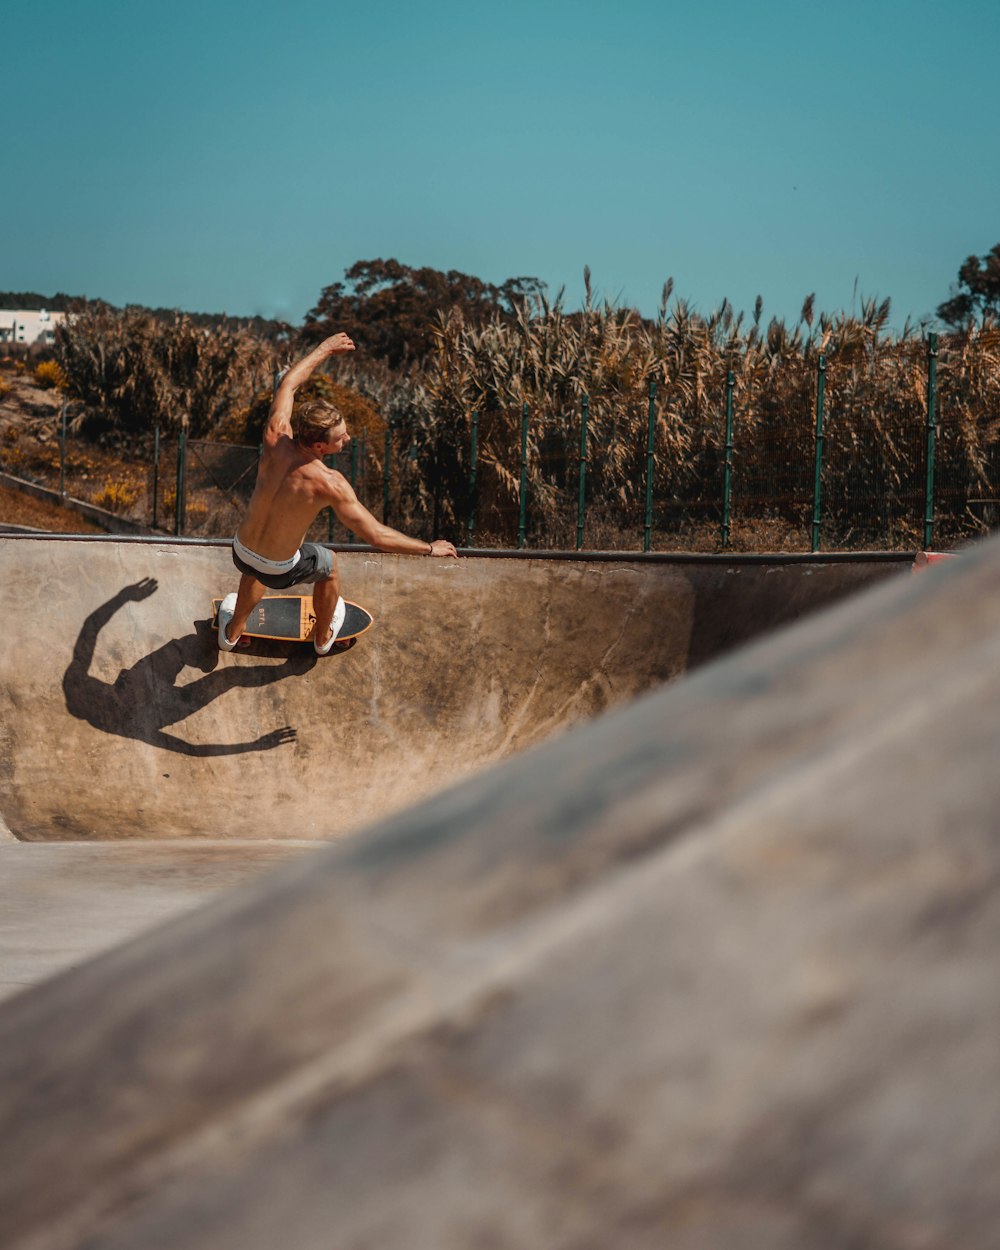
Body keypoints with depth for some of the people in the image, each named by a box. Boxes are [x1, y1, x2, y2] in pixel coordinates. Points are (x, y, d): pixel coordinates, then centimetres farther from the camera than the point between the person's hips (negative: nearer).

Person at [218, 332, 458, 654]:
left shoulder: (276, 438, -22)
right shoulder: (329, 484, -33)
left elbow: (288, 383, -2)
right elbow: (377, 536, -28)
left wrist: (324, 350, 11)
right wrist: (430, 548, -16)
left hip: (241, 552, 3)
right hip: (280, 571, -3)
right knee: (328, 564, 31)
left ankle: (232, 632, 61)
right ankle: (323, 637, 55)